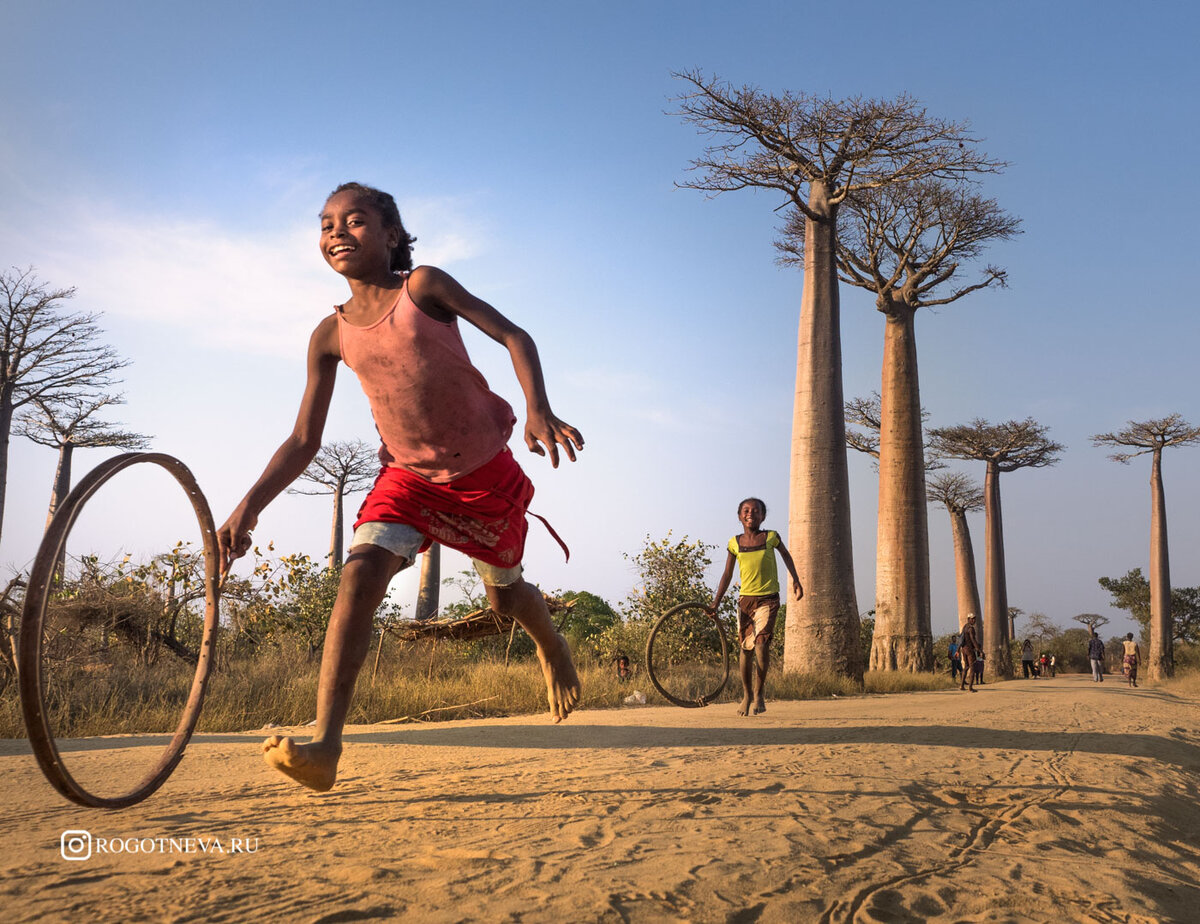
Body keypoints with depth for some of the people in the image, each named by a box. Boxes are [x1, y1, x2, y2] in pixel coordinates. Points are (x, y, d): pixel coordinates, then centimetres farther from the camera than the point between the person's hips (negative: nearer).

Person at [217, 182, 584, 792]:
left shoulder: (423, 286, -11)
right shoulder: (331, 335, -2)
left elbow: (512, 335, -15)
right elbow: (303, 442, -1)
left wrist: (538, 409, -32)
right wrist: (249, 506, -13)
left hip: (485, 471, -2)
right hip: (408, 474, 2)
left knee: (504, 594, 14)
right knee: (361, 571, -24)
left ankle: (552, 646, 52)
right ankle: (324, 747, -29)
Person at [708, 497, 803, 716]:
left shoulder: (771, 537, -3)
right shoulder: (735, 544, 1)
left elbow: (785, 555, 18)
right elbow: (727, 575, 7)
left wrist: (796, 580, 16)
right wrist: (715, 604, 3)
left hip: (768, 599, -2)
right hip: (745, 599, 2)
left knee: (761, 644, -17)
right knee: (745, 648, 4)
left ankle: (759, 693, -2)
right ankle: (746, 694, 22)